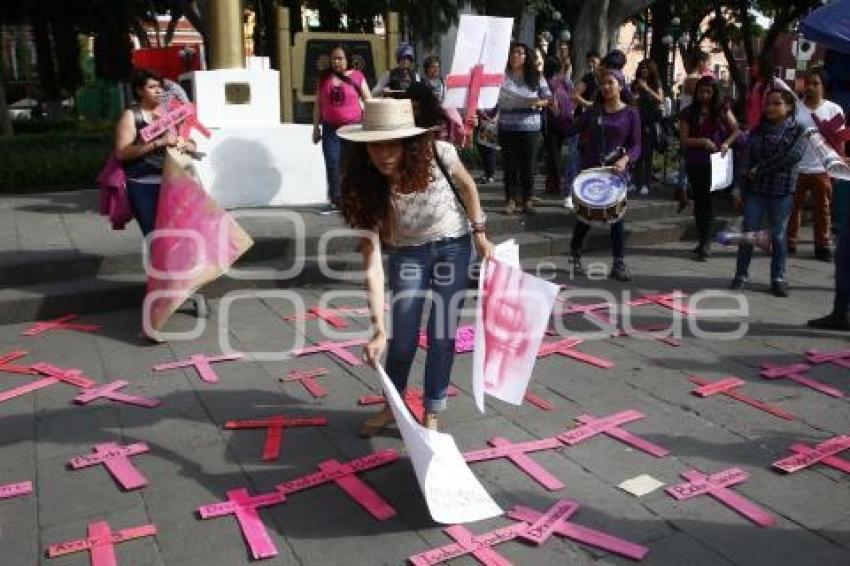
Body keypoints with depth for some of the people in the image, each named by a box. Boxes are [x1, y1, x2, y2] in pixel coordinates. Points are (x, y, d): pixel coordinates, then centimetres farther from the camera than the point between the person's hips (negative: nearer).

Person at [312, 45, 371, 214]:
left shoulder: (357, 77, -1)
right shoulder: (324, 78, 8)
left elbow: (369, 102, 1)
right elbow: (318, 104, 13)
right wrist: (316, 126, 10)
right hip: (330, 128, 3)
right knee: (332, 164, -1)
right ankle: (334, 201, 6)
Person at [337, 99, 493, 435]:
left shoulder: (438, 155, -29)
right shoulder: (365, 191, -28)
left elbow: (466, 184, -5)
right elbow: (373, 267, -31)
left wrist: (480, 234, -1)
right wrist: (378, 329, -37)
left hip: (452, 245, 0)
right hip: (407, 252, 0)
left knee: (442, 333, 2)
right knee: (402, 335, 2)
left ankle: (432, 414, 20)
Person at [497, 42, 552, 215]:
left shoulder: (536, 77, 5)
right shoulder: (502, 75, 2)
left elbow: (548, 98, 6)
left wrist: (538, 103, -13)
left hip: (530, 127, 1)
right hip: (508, 127, 0)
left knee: (528, 164, 3)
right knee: (510, 164, 3)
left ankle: (527, 199, 14)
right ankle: (510, 199, 13)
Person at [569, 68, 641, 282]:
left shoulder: (630, 114, 0)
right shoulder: (593, 111, 6)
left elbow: (636, 145, -4)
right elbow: (573, 129, 13)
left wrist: (625, 159, -19)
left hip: (616, 171, -1)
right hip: (590, 169, 2)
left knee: (617, 216, -2)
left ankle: (619, 264, 5)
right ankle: (574, 255, 27)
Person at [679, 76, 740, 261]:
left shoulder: (721, 111, 4)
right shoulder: (688, 113, 4)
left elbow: (736, 130, 3)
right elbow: (684, 139, -2)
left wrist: (726, 143, -15)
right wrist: (703, 141, -17)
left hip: (714, 163, -2)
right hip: (695, 164, 2)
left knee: (707, 201, -7)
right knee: (698, 202, 8)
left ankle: (705, 243, -4)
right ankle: (703, 241, 20)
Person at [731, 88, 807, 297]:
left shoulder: (797, 130, -1)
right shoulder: (758, 131, 9)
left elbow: (793, 155, -17)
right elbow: (746, 157, 3)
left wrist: (760, 169, -13)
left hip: (782, 192, -2)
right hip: (755, 189, 2)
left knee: (778, 235, 6)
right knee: (748, 233, 3)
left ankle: (778, 278, 15)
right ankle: (741, 275, 13)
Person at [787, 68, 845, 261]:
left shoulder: (834, 110, 0)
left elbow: (839, 141, 3)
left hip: (822, 170, 0)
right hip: (795, 168, 1)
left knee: (822, 210, 6)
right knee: (792, 208, 7)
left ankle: (822, 246, 15)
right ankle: (789, 243, 17)